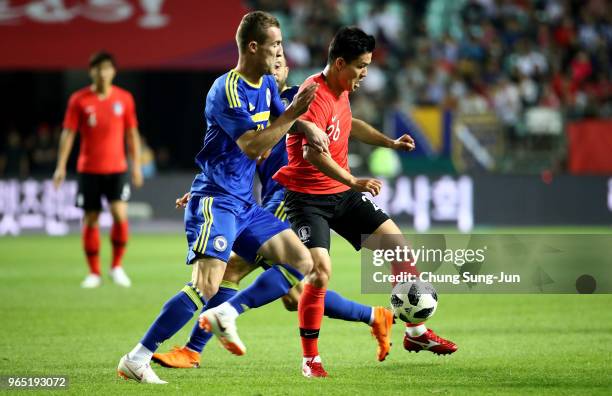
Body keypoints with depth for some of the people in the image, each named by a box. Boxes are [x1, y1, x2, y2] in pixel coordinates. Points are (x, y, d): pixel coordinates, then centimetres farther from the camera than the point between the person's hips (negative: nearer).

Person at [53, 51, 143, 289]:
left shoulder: (124, 98, 3)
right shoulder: (79, 100, -1)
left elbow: (132, 133, 10)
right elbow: (68, 133, 1)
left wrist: (136, 164, 7)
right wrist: (61, 165, -6)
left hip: (116, 168, 0)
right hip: (88, 169, 0)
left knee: (120, 214, -15)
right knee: (90, 220, 2)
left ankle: (117, 267, 2)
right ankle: (94, 273, 13)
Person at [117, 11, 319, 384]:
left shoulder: (268, 84, 11)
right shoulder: (227, 90, -16)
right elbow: (253, 147, -22)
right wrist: (293, 113, -19)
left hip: (245, 204, 9)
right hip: (215, 202, -9)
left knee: (302, 262, 4)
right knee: (207, 285, -22)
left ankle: (227, 315, 3)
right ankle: (136, 360, -17)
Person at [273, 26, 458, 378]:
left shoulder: (341, 91, 7)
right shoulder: (316, 97, -23)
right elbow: (312, 153, -37)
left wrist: (390, 143, 22)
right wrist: (354, 182, -43)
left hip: (341, 193, 9)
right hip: (308, 197, -9)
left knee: (399, 246, 3)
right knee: (321, 269, -24)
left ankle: (416, 333, 17)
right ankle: (310, 359, -8)